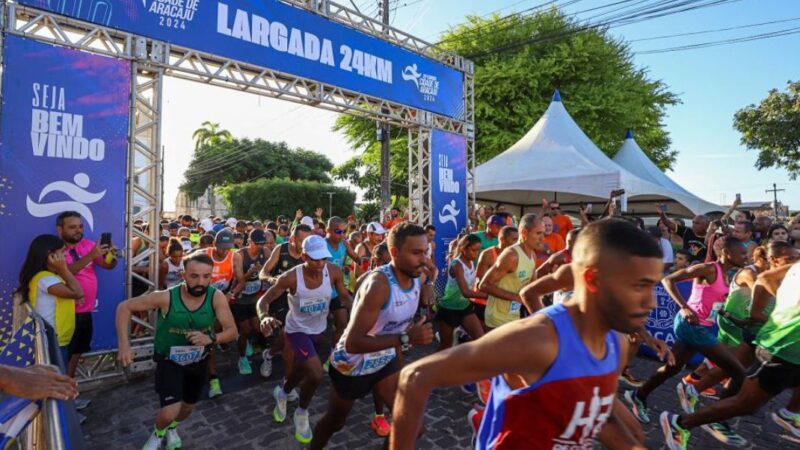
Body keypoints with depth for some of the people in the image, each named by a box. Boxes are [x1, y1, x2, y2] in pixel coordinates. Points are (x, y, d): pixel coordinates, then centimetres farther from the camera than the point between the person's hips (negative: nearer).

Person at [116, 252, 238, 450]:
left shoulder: (217, 297, -25)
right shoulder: (166, 297, -29)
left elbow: (232, 331, -23)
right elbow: (124, 307, -18)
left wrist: (211, 338, -43)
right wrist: (124, 344, -27)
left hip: (199, 360, 3)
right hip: (169, 360, -3)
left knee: (188, 406, 22)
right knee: (170, 413, -16)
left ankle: (172, 428, 59)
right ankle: (158, 432, 22)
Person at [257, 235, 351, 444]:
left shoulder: (334, 272, -21)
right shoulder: (291, 277, -28)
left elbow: (345, 297, -8)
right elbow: (264, 300, -20)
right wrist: (264, 318, -42)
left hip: (318, 330, 4)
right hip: (297, 330, -4)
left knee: (302, 370, 25)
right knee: (316, 375, -19)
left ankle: (282, 393, 60)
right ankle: (301, 413, 14)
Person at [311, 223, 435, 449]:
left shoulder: (418, 278, -10)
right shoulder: (379, 284, -35)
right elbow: (352, 343, -38)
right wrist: (405, 338, -43)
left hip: (385, 360, 6)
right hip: (352, 364, -5)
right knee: (334, 422, 20)